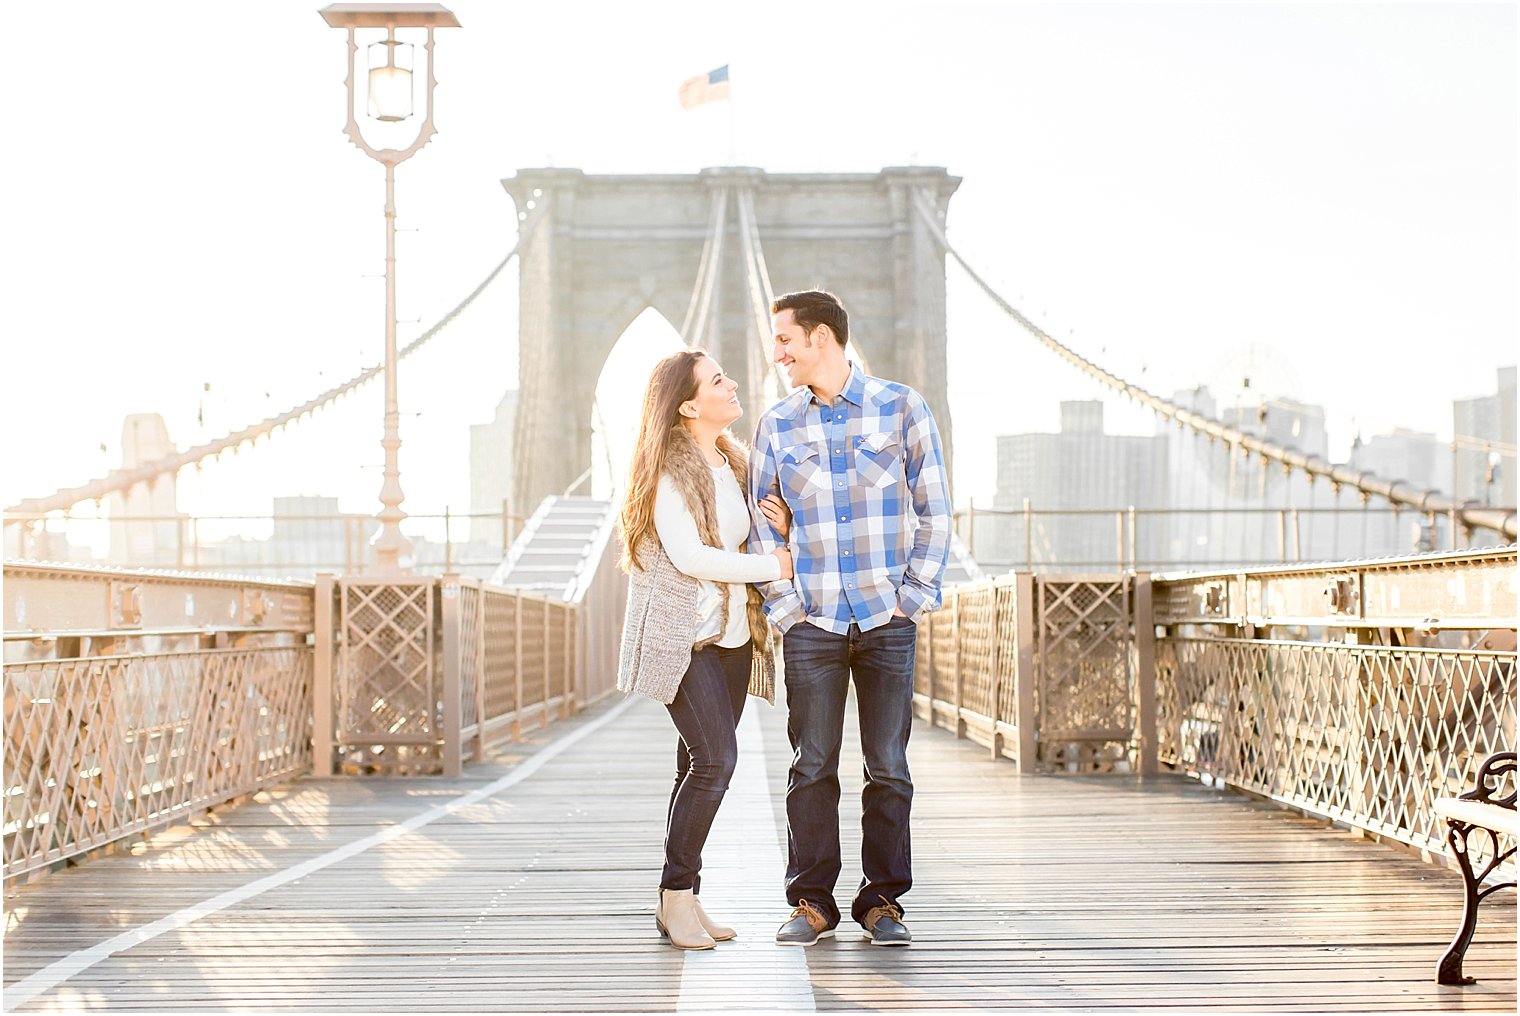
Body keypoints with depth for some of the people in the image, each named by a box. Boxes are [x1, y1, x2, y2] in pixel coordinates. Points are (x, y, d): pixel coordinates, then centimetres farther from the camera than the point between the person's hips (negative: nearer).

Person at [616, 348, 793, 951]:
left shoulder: (735, 462, 15)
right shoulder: (669, 466, -9)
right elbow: (688, 555, -17)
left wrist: (779, 528, 0)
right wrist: (775, 565, -12)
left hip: (733, 633, 7)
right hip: (683, 634, -7)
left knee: (702, 767, 6)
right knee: (714, 760, -16)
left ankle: (680, 899, 11)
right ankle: (677, 896, -5)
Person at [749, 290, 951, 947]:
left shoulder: (901, 407, 3)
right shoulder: (776, 424, 9)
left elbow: (933, 508, 4)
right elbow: (762, 522, 11)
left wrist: (915, 593, -2)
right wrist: (782, 602, 1)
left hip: (887, 620, -1)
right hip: (811, 622, 1)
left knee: (888, 766, 2)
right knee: (812, 766, 2)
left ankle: (882, 900, 12)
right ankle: (811, 903, 11)